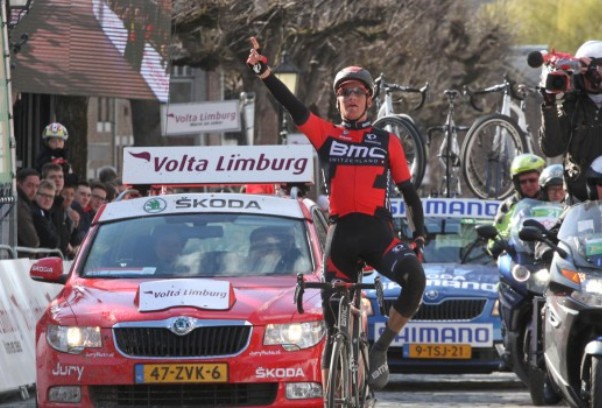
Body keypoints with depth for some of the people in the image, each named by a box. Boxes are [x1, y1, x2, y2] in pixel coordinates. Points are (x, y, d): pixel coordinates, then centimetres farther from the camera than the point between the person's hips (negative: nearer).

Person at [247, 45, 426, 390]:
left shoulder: (387, 142, 10)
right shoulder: (327, 136, 10)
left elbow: (408, 190, 11)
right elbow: (293, 106, -2)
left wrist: (420, 234, 0)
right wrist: (264, 73, -15)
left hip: (377, 231, -1)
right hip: (341, 233, 1)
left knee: (415, 276, -29)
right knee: (334, 319, 3)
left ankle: (381, 349, -14)